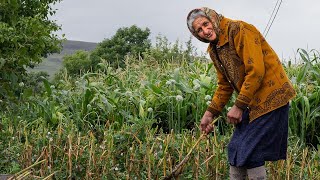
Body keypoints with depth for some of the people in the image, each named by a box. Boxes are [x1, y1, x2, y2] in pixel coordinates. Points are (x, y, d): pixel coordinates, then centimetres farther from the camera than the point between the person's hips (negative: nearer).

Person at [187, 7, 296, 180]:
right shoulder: (214, 49, 12)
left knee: (250, 153, -9)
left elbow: (256, 72, -22)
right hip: (251, 102, 9)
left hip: (271, 97, -9)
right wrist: (210, 113, 12)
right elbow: (225, 85, 20)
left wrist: (239, 106, -18)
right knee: (236, 149, 12)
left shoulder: (239, 30, -16)